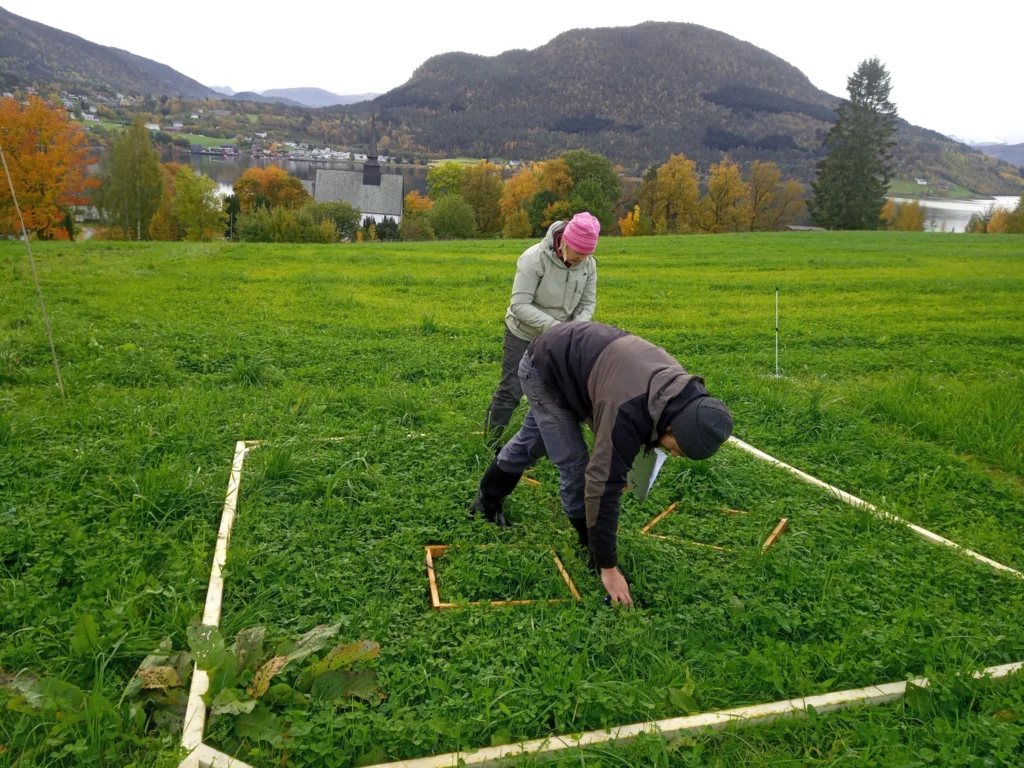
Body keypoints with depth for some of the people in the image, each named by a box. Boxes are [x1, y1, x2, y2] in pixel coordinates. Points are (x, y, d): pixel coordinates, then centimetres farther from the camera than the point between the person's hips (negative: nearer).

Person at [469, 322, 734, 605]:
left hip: (574, 355, 8)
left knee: (531, 441, 24)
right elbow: (602, 485, -35)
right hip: (545, 366, -8)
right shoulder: (628, 413, -40)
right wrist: (608, 567, -28)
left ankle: (488, 499, 47)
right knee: (574, 464, -8)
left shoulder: (682, 392, -16)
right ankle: (596, 555, 10)